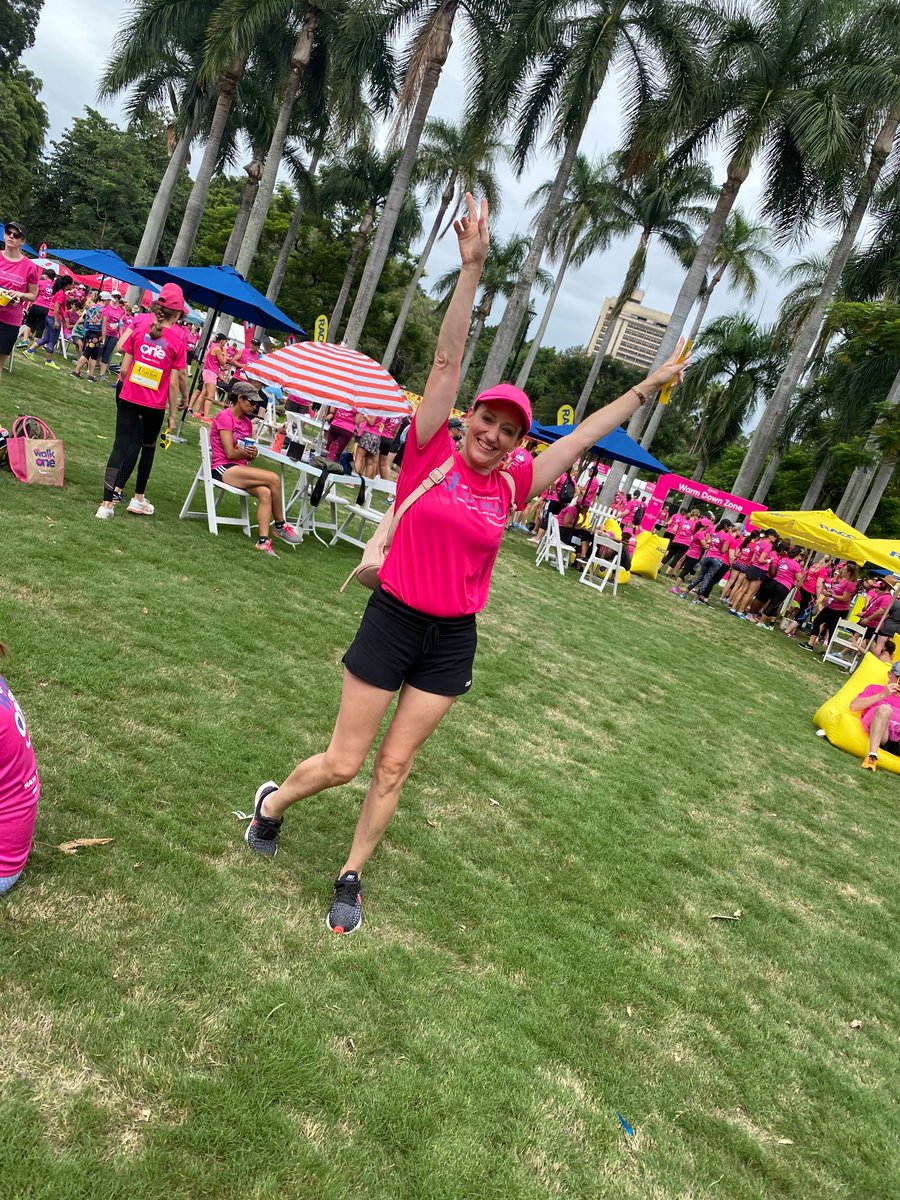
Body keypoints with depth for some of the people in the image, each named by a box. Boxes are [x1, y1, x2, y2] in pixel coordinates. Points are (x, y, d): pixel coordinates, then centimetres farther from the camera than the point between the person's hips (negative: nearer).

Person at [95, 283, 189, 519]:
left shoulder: (140, 325, -4)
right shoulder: (178, 338, -10)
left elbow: (124, 369, -3)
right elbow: (174, 383, -9)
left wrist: (124, 386, 15)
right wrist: (172, 414, -1)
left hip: (128, 396, 1)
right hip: (155, 404, -1)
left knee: (121, 444, 4)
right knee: (148, 445, 20)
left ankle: (107, 502, -4)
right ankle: (138, 498, 29)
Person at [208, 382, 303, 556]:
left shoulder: (247, 422, 16)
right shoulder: (225, 417, -7)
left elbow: (247, 456, 13)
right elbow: (230, 453, -13)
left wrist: (252, 453, -10)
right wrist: (249, 452, 3)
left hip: (239, 469, 7)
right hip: (223, 468, -7)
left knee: (265, 493, -24)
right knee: (273, 478, -23)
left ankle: (263, 541, -31)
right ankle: (280, 525, -7)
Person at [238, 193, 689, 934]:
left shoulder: (513, 486, 1)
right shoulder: (431, 452, -8)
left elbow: (587, 433, 8)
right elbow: (448, 359, -13)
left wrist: (651, 386, 14)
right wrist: (473, 269, -17)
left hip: (453, 641, 3)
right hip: (393, 622, -3)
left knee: (394, 768, 11)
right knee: (342, 764, 7)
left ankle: (351, 877, 30)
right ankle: (272, 801, 39)